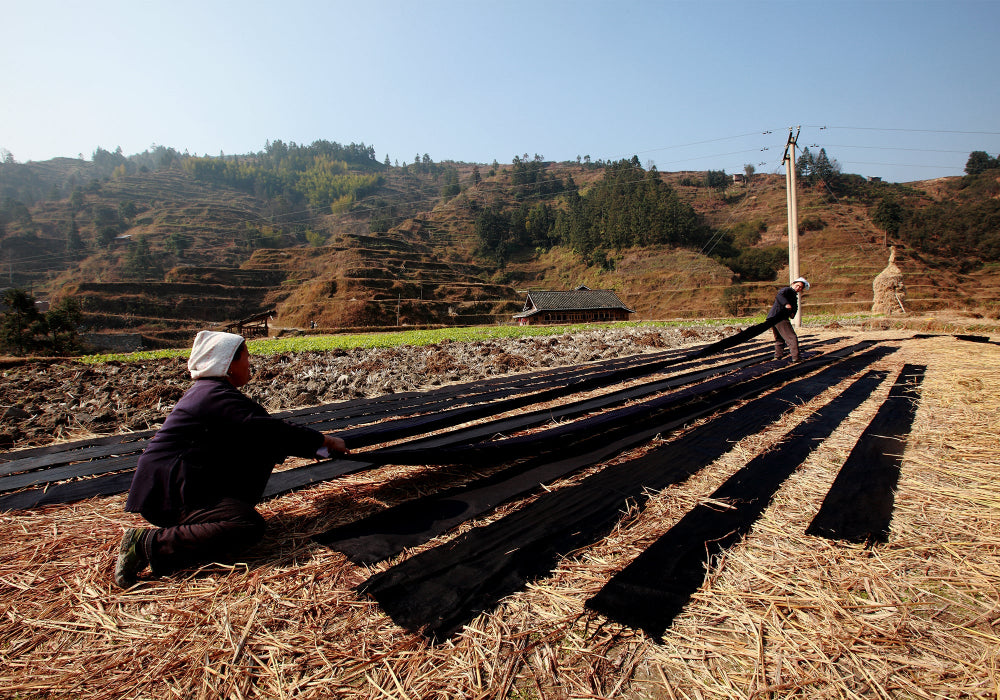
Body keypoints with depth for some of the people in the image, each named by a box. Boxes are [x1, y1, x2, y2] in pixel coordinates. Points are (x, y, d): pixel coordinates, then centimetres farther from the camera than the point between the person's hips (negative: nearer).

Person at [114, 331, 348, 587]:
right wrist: (322, 440, -10)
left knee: (263, 448, 2)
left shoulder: (208, 391, 14)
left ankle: (231, 509, 7)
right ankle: (149, 544, -17)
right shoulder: (216, 395, -18)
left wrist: (312, 447, 17)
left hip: (188, 484, 10)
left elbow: (260, 432, 18)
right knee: (250, 526, -27)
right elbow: (269, 430, -21)